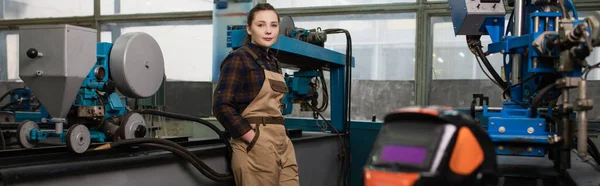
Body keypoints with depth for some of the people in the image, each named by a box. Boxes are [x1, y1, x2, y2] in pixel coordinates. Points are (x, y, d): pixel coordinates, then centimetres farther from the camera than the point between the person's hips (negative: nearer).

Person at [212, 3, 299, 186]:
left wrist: (282, 139, 11)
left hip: (282, 144, 8)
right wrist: (255, 140, -18)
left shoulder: (272, 62, 16)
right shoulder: (239, 59, -8)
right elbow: (222, 106, -17)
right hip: (256, 146, -8)